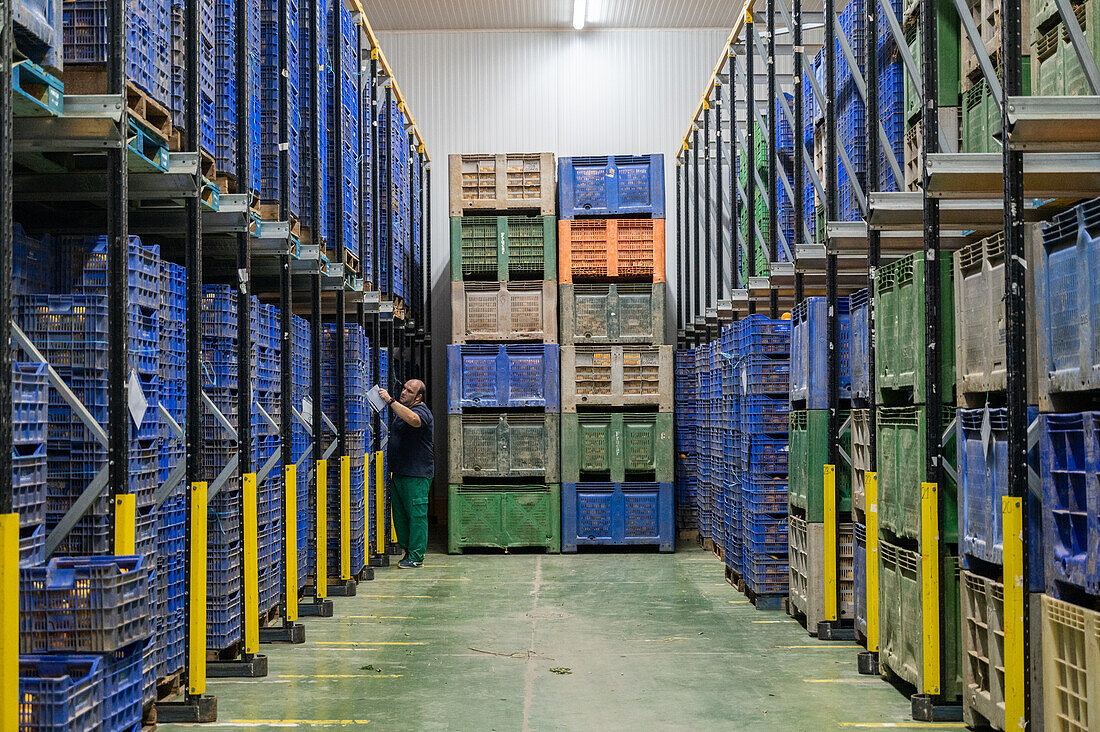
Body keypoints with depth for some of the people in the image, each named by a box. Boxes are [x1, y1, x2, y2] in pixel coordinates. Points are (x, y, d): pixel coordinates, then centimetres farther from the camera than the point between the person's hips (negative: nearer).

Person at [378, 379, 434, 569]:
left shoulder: (422, 412, -11)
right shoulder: (400, 409, 18)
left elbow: (412, 419, -36)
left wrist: (390, 400, -32)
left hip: (416, 475, -9)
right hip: (398, 473, 9)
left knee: (416, 515, -5)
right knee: (400, 515, 12)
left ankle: (416, 556, -2)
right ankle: (408, 551, 21)